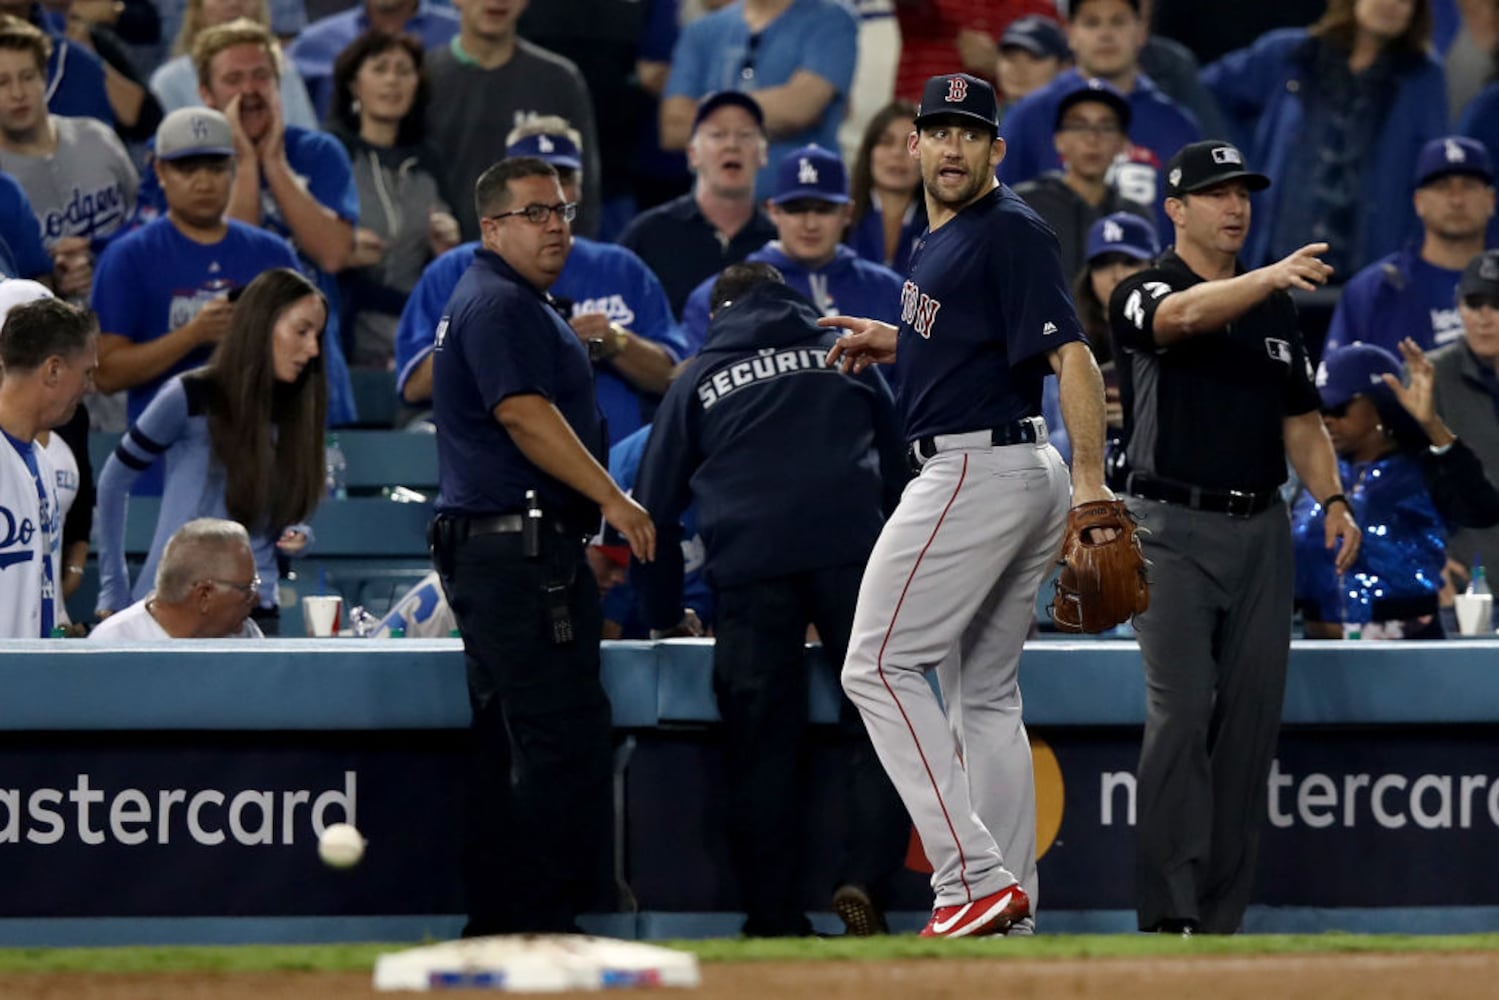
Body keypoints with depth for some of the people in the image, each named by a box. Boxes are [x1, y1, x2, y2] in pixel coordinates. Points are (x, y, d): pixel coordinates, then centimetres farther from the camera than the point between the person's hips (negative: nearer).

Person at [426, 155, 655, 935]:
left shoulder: (513, 305, 22)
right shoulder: (499, 305, -12)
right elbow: (523, 413, -23)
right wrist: (611, 498, -25)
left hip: (489, 547, 12)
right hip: (521, 548, -12)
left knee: (507, 739, 12)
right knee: (564, 734, -13)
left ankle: (493, 920, 14)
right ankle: (543, 918, -14)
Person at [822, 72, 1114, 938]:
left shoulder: (1011, 233, -13)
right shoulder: (944, 236, 16)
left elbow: (1070, 354, -22)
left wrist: (1092, 480, -31)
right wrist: (895, 342, 21)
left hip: (979, 470, -10)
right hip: (1020, 477, 10)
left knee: (882, 666, -10)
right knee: (985, 694, 12)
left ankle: (974, 877, -18)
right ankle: (1011, 912, 13)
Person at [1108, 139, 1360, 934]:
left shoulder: (1274, 307, 16)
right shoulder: (1143, 294, -3)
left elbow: (1299, 419, 18)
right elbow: (1185, 315, -27)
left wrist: (1331, 500, 1)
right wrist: (1270, 276, -44)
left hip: (1260, 530, 6)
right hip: (1175, 529, -6)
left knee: (1251, 720, 3)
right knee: (1180, 714, -14)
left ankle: (1222, 916, 7)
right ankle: (1171, 913, -16)